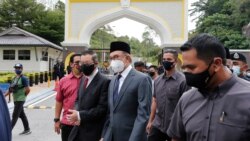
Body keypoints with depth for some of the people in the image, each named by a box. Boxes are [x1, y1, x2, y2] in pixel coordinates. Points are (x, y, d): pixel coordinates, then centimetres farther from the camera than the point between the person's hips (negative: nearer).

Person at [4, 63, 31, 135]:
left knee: (15, 116, -4)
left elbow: (28, 90, -15)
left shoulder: (23, 78, -12)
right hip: (16, 100, 8)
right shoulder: (14, 78, 12)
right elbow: (10, 89, 16)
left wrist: (23, 96, -3)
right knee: (22, 115, 14)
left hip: (20, 100, -8)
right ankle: (27, 129, 23)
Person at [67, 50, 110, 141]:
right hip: (79, 129, 7)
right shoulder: (83, 79, 11)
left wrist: (80, 115, -19)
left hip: (93, 132, -7)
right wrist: (76, 113, -3)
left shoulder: (104, 82, -16)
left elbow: (102, 108, -20)